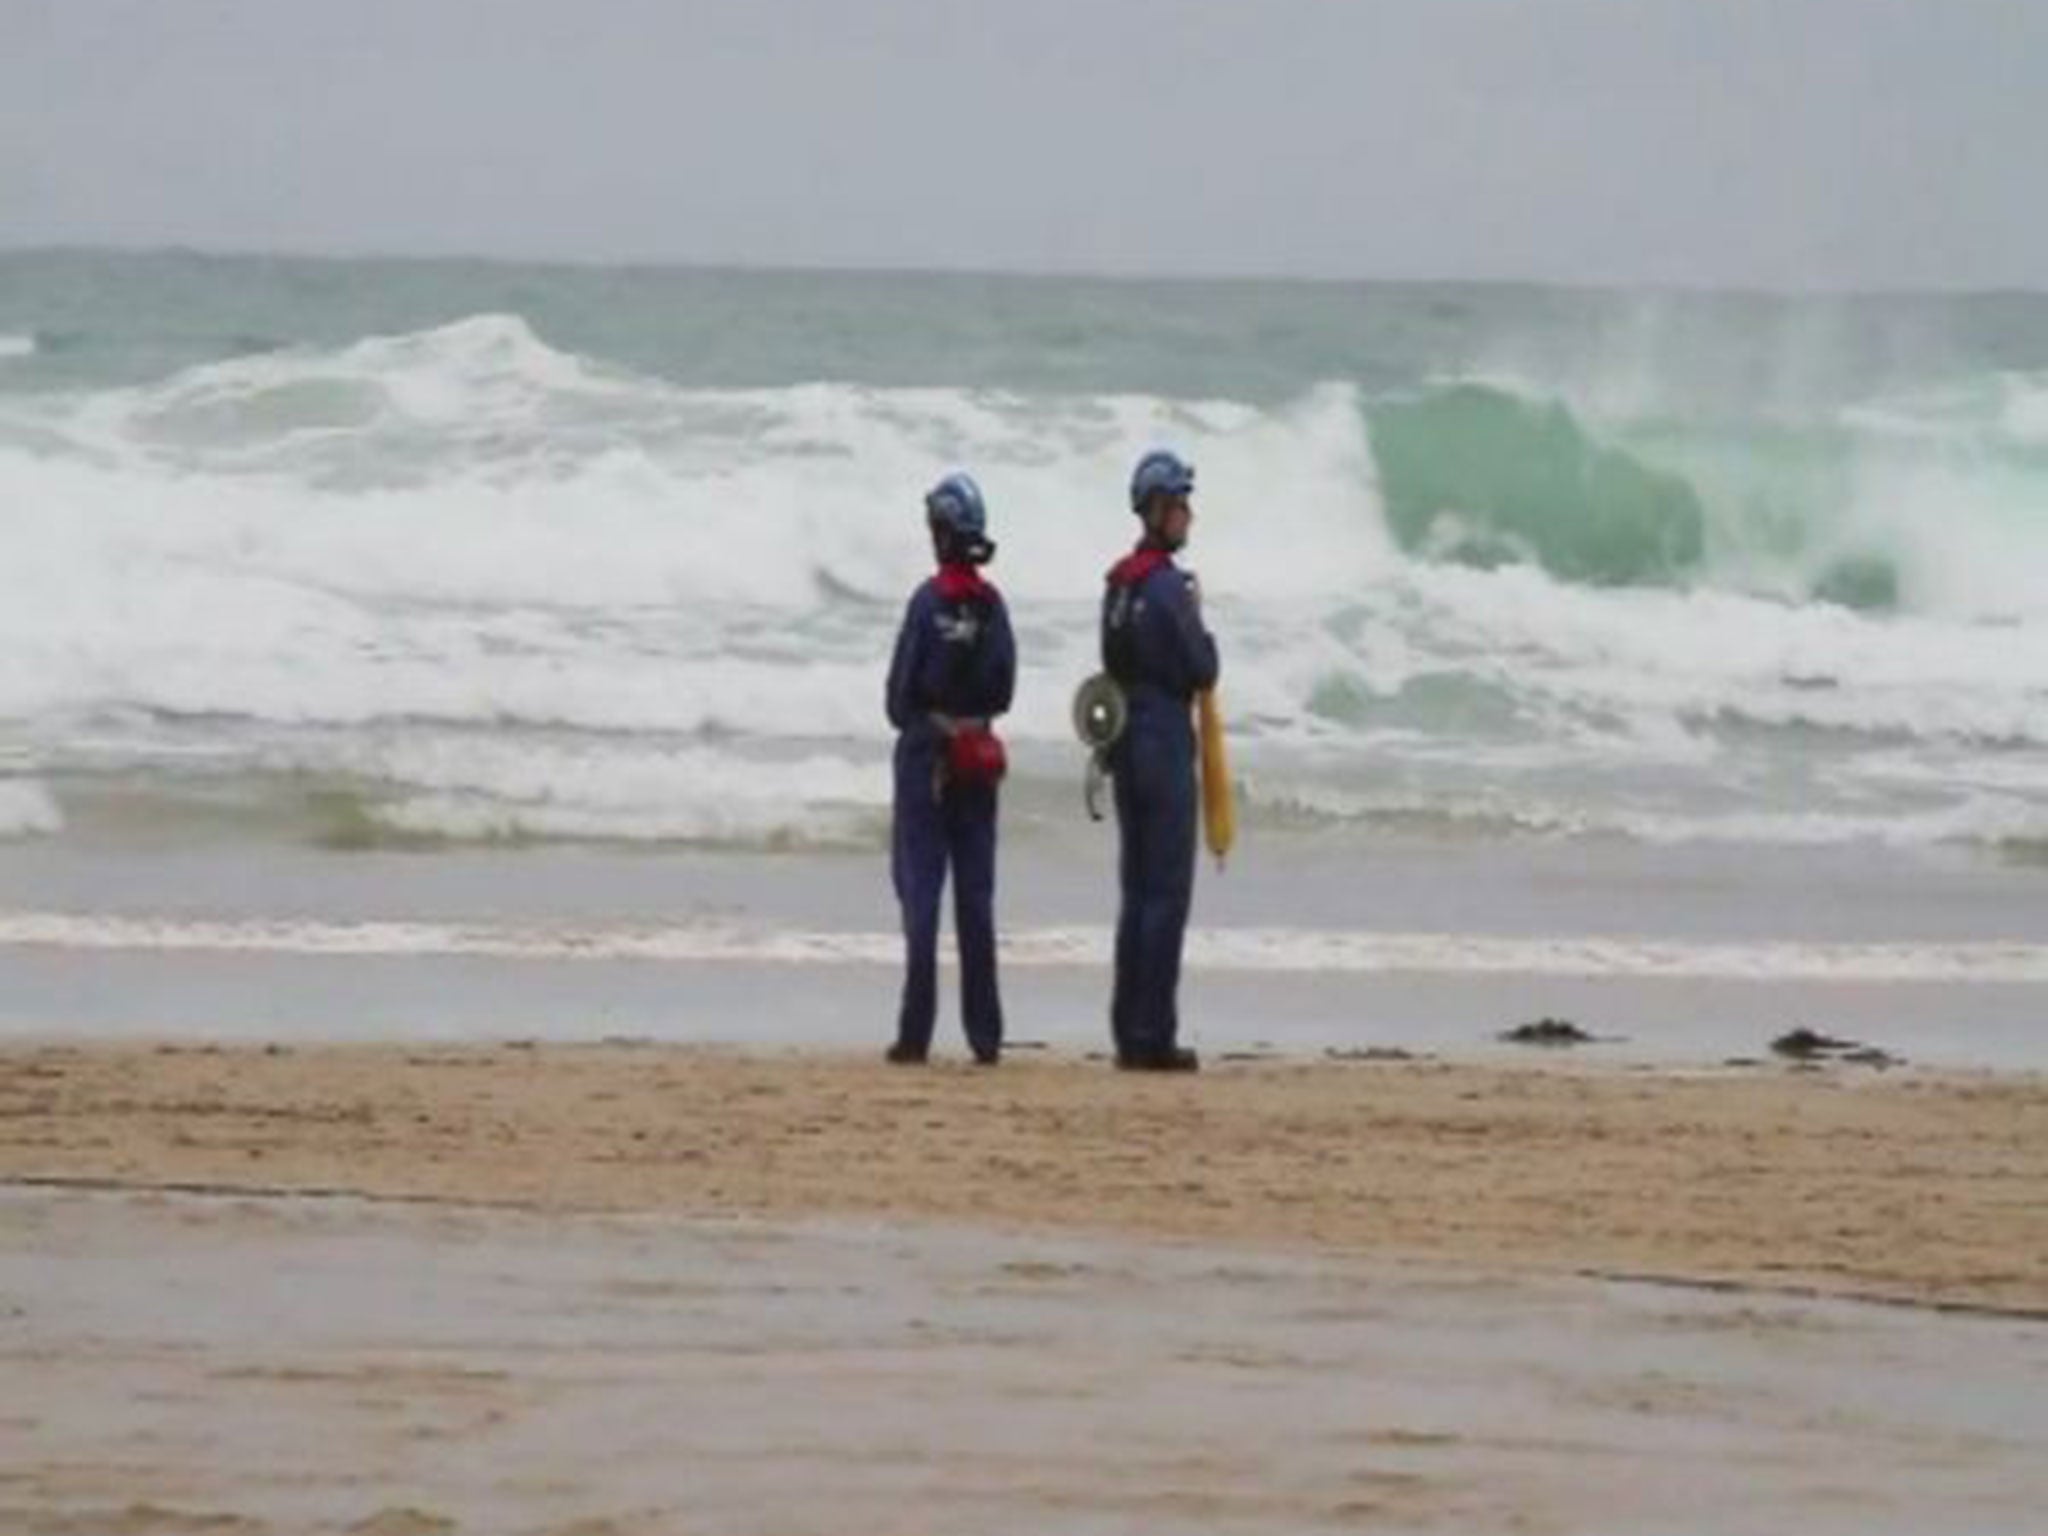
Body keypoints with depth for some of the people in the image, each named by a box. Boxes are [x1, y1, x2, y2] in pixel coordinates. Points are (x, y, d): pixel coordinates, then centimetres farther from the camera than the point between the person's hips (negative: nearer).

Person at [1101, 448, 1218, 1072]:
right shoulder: (1168, 585, -15)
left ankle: (1129, 1033, 13)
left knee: (1137, 888, 12)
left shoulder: (1119, 584, 11)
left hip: (1126, 741, 8)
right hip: (1166, 739, -8)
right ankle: (1153, 1036, -6)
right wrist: (1200, 628, 4)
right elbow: (1202, 670, -12)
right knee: (1166, 893, -5)